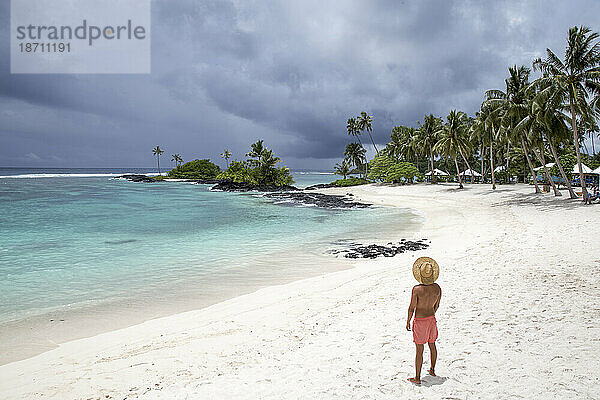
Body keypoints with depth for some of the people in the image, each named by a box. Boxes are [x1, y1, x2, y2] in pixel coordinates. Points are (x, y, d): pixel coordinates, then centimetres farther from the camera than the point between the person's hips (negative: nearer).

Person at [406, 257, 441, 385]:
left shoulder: (417, 289, -23)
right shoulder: (437, 288, -7)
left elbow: (412, 308, -15)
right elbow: (436, 305, 7)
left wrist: (408, 321, -1)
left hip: (420, 321, -5)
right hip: (432, 319, 6)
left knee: (419, 349, 2)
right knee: (432, 345, 22)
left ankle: (417, 378, 11)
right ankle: (432, 370, 41)